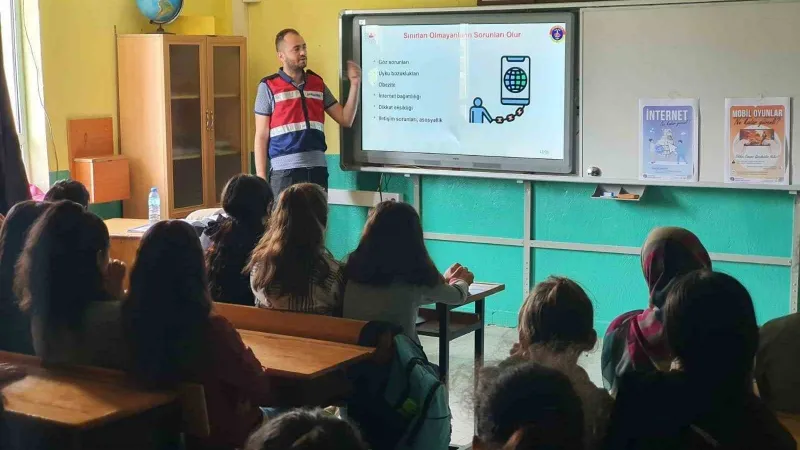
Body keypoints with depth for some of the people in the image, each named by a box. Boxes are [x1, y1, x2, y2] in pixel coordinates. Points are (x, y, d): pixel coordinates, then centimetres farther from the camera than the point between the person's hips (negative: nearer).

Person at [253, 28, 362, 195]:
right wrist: (261, 177, -6)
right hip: (284, 171, -4)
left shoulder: (317, 83, 12)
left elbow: (346, 120, 10)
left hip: (317, 169, 4)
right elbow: (261, 137, 0)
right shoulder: (269, 86, 0)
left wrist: (355, 84, -1)